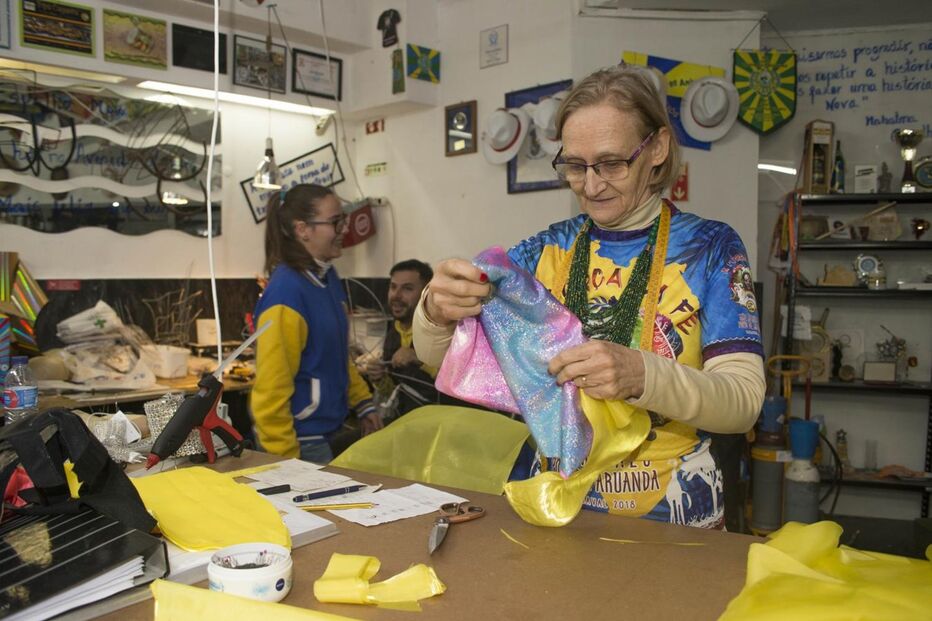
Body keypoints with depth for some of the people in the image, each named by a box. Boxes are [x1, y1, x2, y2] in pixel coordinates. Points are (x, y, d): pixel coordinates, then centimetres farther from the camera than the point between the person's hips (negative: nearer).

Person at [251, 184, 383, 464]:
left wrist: (363, 404, 12)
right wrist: (286, 462, -18)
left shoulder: (328, 277, 4)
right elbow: (271, 389, -21)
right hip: (301, 442, -8)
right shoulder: (286, 292, -22)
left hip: (328, 431, 8)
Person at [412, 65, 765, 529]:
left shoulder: (709, 247, -1)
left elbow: (744, 400, -10)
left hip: (670, 513, -1)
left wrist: (640, 375, -29)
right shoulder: (543, 251, 5)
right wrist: (436, 312, -22)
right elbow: (438, 357, 1)